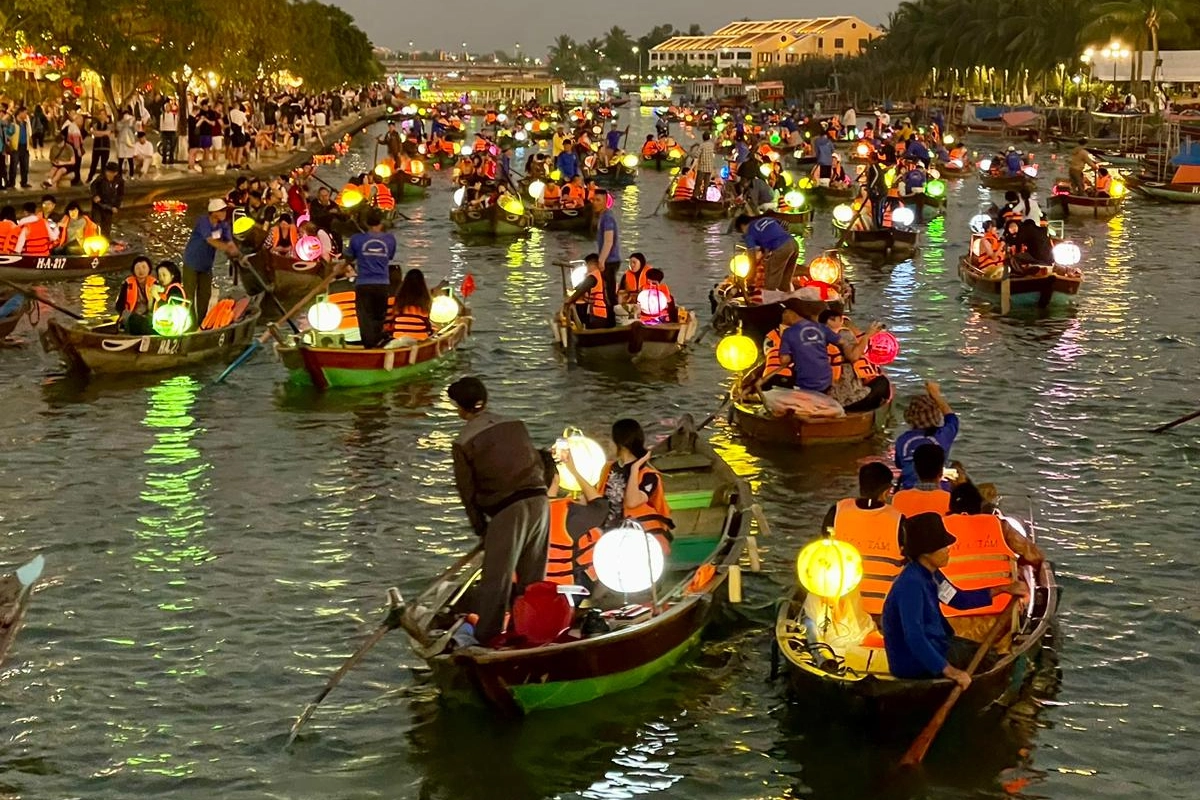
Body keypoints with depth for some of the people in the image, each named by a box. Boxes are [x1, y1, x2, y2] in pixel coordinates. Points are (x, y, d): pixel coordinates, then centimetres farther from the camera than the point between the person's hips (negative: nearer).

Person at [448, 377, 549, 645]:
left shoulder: (464, 444, -2)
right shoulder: (515, 425, 13)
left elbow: (468, 491, 2)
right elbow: (539, 464, 15)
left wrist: (480, 527, 13)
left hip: (507, 511, -5)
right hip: (539, 501, 5)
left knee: (497, 578, 2)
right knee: (533, 576, 14)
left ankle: (486, 636, 6)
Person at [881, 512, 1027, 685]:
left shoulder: (929, 573, 1)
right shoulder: (911, 584, -29)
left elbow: (960, 599, 16)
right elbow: (914, 638, -36)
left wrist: (1002, 589, 11)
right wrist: (949, 671, -38)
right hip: (913, 661, -10)